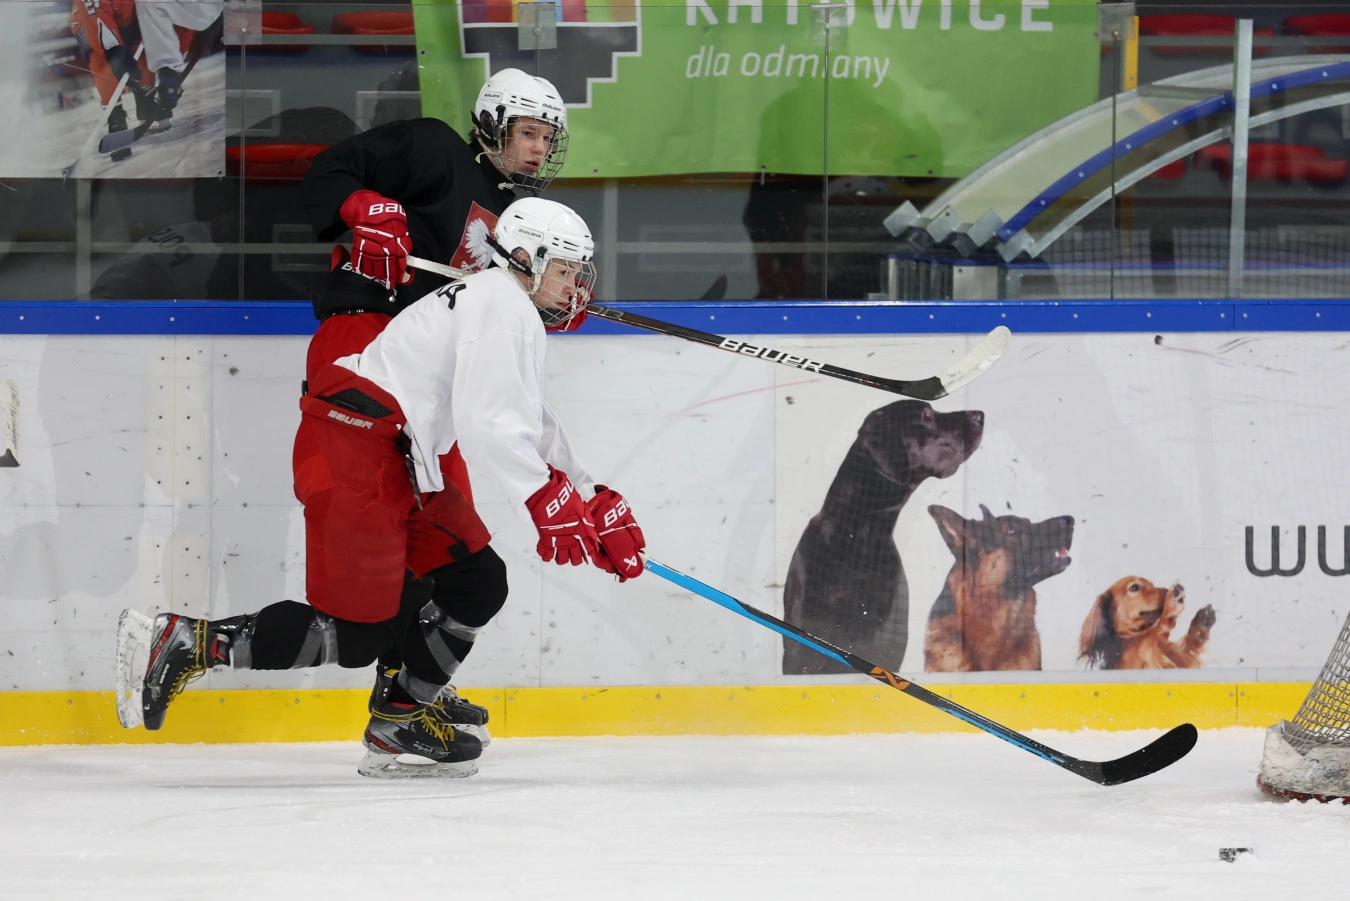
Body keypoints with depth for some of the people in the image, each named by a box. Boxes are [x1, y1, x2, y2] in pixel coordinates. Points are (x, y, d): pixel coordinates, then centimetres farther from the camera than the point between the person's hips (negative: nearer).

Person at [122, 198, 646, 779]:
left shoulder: (516, 317, 24)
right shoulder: (500, 305, -10)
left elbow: (534, 431, 29)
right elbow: (487, 425, -21)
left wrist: (597, 506, 22)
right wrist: (549, 504, -23)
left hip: (394, 460, 11)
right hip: (354, 451, -11)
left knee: (477, 582, 12)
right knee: (358, 632, -12)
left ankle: (402, 717, 16)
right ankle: (192, 643, -11)